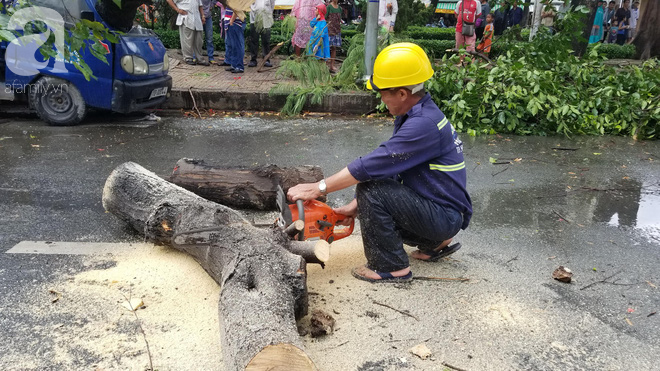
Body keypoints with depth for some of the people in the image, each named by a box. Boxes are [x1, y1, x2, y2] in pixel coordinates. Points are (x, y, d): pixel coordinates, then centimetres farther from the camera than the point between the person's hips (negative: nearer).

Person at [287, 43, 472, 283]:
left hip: (445, 216, -10)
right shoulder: (413, 116, 5)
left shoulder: (423, 124, -26)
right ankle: (435, 243, 20)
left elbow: (372, 166, -29)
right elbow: (386, 168, 8)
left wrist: (318, 188, -21)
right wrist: (356, 206, 3)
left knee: (370, 189, -21)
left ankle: (391, 267, -7)